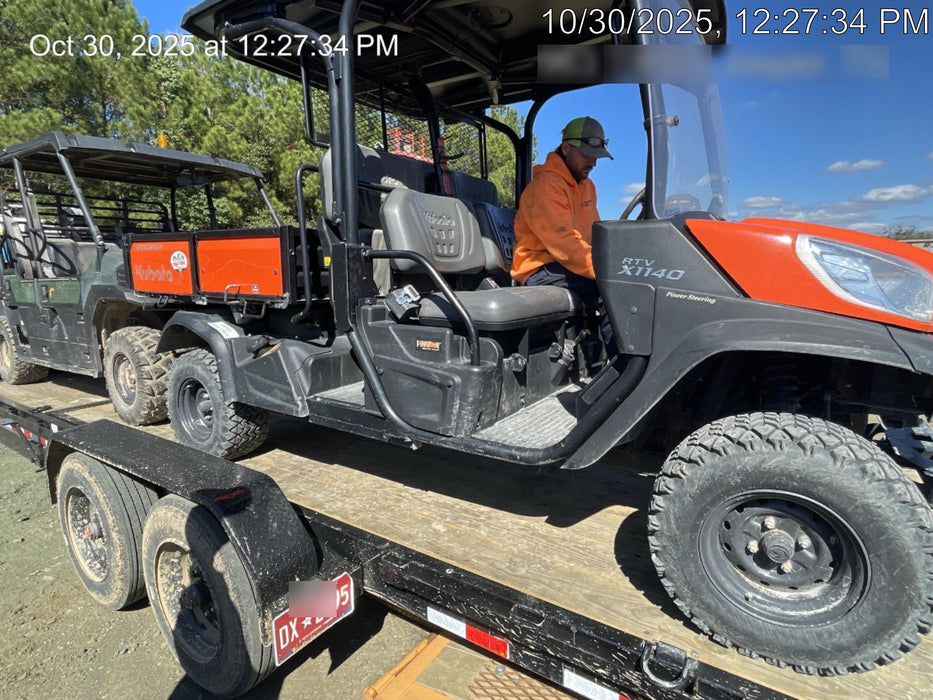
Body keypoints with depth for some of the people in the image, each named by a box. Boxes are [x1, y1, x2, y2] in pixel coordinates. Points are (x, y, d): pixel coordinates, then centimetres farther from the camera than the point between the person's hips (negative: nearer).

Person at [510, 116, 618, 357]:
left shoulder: (585, 184, 19)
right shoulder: (546, 186, -13)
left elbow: (593, 232, 18)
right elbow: (563, 242, -25)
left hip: (569, 264, 9)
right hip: (540, 270, -9)